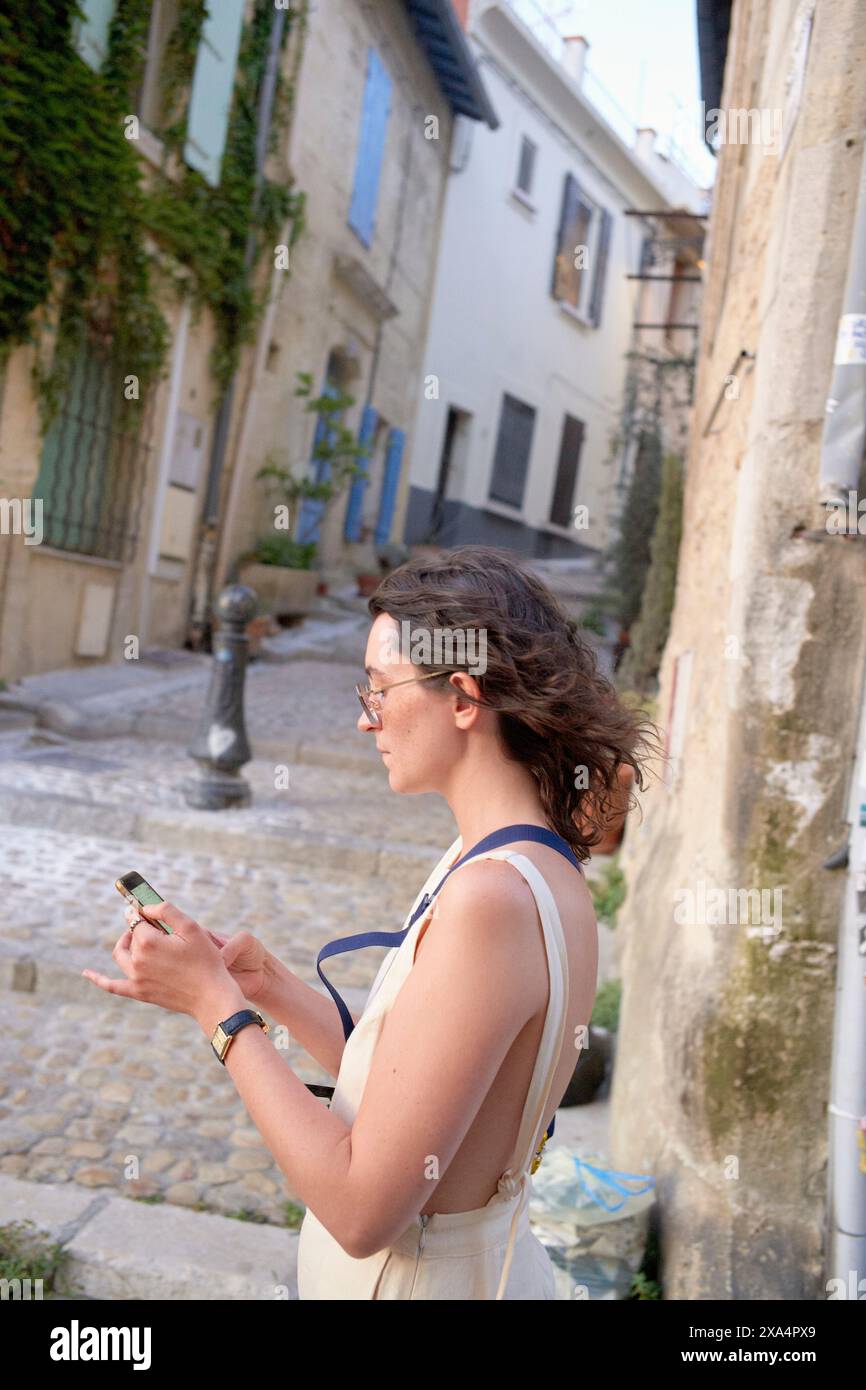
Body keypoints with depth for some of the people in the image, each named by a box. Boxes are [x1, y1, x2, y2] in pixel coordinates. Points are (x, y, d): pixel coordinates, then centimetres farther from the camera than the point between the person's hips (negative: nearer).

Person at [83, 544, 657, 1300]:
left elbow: (362, 1211, -26)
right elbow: (405, 1085, 4)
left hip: (419, 1278, -7)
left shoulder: (489, 898, -29)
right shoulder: (544, 868, -1)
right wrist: (273, 987, -2)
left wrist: (214, 1003, -20)